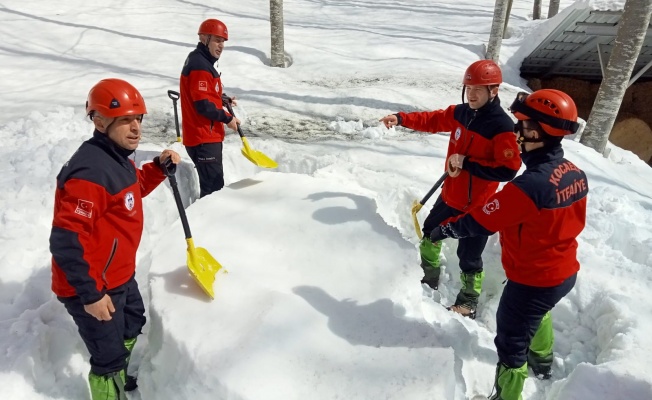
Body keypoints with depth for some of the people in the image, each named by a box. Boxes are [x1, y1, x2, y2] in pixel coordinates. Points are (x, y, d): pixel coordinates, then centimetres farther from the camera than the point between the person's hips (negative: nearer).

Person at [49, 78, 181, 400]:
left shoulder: (117, 157, 2)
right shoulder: (90, 172, -30)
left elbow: (133, 188, 23)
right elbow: (65, 242, -31)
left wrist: (159, 167, 4)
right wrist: (91, 294, -26)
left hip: (120, 275, 11)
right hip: (92, 287, -11)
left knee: (132, 326, 31)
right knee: (109, 355, 5)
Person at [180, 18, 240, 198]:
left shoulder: (201, 61, 16)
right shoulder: (199, 65, -17)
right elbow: (204, 105, -22)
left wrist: (224, 99, 9)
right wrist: (227, 118, -11)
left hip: (207, 135, 11)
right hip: (203, 138, -11)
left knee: (213, 186, 16)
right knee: (213, 189, -10)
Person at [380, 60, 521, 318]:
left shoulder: (503, 128, -23)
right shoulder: (461, 112, -2)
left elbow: (508, 170, -27)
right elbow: (433, 120, 11)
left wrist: (467, 162, -27)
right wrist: (401, 118, -1)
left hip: (476, 206, -8)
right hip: (449, 196, 8)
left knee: (468, 258, 6)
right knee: (430, 234, 26)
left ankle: (468, 304, 31)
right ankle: (429, 280, 51)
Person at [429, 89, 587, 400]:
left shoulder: (530, 185, -34)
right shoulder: (575, 173, -7)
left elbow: (479, 221, -26)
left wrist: (444, 230, -9)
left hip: (532, 280, -9)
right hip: (565, 272, 9)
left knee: (511, 344, 10)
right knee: (539, 314, 37)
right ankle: (542, 361, 63)